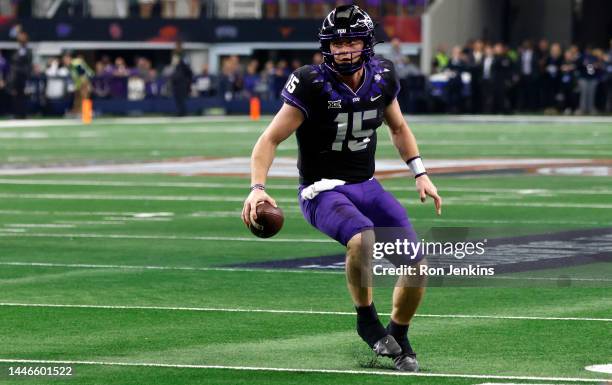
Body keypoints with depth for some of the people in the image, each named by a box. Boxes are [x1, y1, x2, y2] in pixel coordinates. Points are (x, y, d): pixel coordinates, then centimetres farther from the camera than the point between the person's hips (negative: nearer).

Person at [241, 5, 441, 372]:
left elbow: (399, 127, 18)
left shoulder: (381, 77, -1)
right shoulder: (312, 85, -17)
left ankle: (398, 339, 22)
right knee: (363, 238, -36)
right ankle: (367, 319, -11)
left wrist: (421, 174, 11)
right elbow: (271, 139, -14)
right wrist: (257, 187, -28)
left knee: (416, 266, -4)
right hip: (323, 191, -5)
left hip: (367, 186, 6)